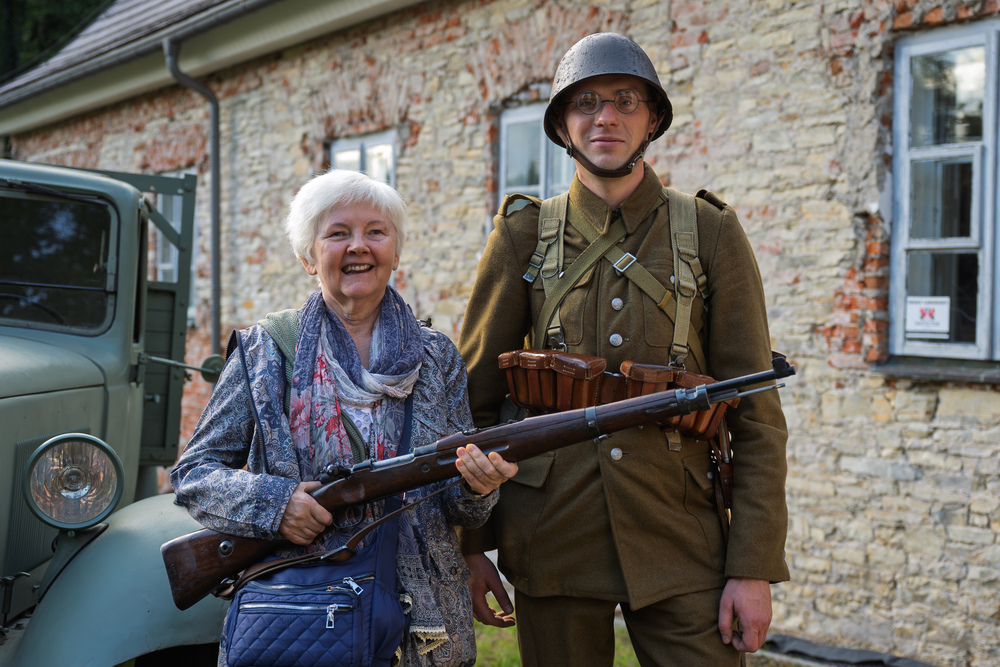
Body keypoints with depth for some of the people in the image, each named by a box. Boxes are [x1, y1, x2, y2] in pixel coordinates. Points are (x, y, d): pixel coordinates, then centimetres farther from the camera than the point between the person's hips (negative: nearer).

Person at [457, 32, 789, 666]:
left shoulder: (711, 233, 1)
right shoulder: (525, 234, 3)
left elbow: (756, 415, -1)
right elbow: (476, 395, 6)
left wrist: (755, 567, -6)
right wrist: (470, 544, 2)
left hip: (679, 542, 0)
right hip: (552, 538, 1)